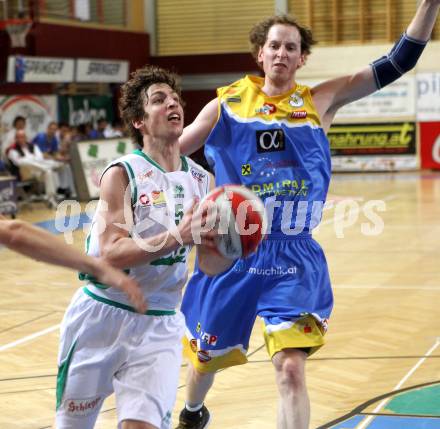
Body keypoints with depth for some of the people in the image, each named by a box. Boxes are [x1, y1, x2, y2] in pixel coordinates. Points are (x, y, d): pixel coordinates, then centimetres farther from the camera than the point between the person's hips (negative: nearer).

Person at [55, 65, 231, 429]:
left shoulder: (202, 180, 3)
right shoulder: (122, 174, -11)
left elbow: (210, 265, 5)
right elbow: (110, 254, -22)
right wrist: (178, 237, -30)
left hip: (159, 325, 2)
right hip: (101, 316, -2)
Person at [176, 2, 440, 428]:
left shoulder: (320, 102, 1)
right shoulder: (226, 106, 0)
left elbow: (397, 62, -4)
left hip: (295, 260, -1)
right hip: (230, 255, 1)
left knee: (291, 370, -14)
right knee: (205, 357, 19)